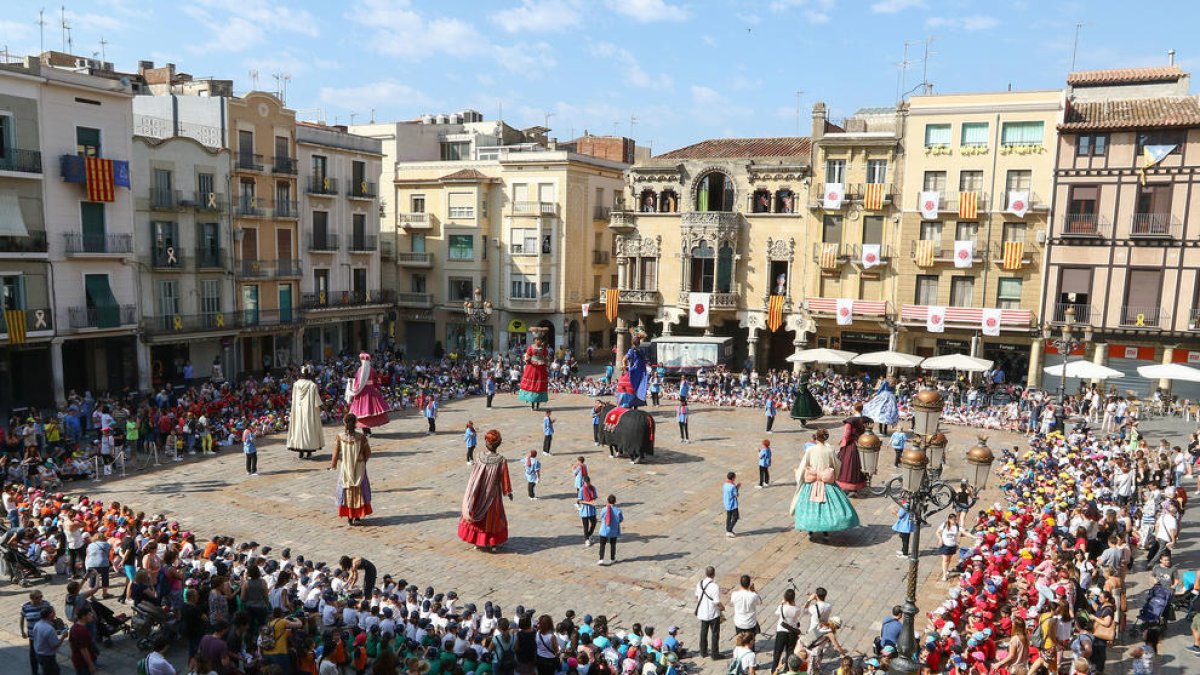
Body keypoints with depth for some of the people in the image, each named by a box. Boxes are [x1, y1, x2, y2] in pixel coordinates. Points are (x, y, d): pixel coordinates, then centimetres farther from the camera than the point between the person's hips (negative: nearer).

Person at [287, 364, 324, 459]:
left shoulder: (295, 384, -2)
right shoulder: (313, 385, -14)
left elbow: (293, 399, 6)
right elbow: (316, 402, -11)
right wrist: (319, 409, 0)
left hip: (297, 410, 4)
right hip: (309, 410, -4)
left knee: (299, 427, 11)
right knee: (309, 428, 5)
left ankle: (300, 452, 13)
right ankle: (309, 452, 5)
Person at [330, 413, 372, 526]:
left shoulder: (340, 437, -14)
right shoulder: (361, 437, -14)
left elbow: (335, 455, -10)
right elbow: (368, 453, -6)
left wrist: (333, 465, 7)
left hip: (345, 470, 1)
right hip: (359, 470, 0)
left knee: (347, 492, 14)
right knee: (359, 492, 13)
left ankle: (349, 517, 19)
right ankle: (357, 517, 16)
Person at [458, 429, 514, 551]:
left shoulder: (481, 459, -14)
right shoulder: (501, 461, -19)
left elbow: (474, 477, -4)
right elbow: (505, 478, -11)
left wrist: (471, 494, 10)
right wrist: (508, 492, 5)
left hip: (480, 495, 1)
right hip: (493, 495, -1)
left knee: (478, 517, 19)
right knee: (493, 518, 16)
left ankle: (477, 542, 27)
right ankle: (493, 543, 24)